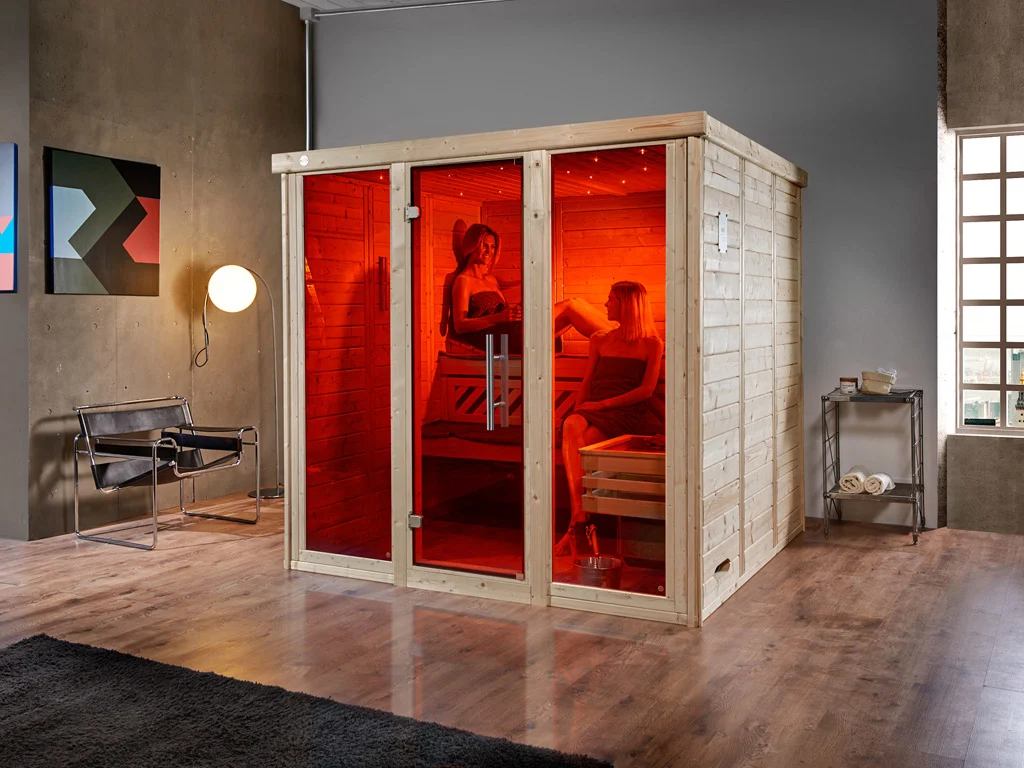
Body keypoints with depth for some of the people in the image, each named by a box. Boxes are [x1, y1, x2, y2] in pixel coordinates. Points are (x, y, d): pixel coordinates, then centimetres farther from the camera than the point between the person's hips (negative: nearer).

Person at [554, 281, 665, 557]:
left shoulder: (652, 344, 10)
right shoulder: (599, 340, 26)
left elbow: (646, 390, -1)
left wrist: (603, 404, -12)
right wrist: (579, 410, -1)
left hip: (627, 411, -4)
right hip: (594, 409, 4)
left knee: (585, 443, -34)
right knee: (571, 426, -34)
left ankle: (575, 524, -32)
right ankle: (579, 514, -46)